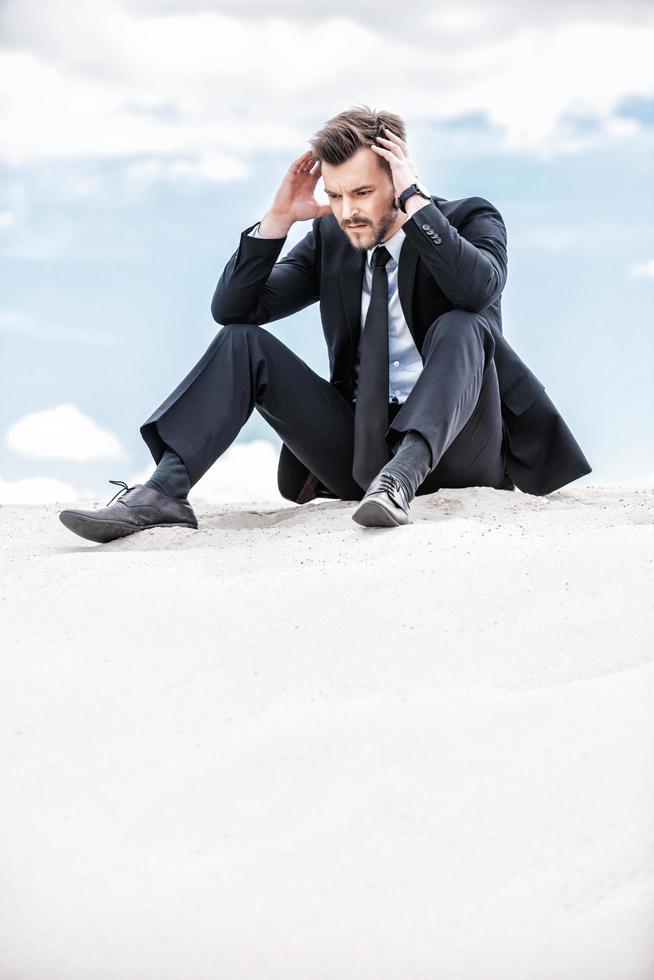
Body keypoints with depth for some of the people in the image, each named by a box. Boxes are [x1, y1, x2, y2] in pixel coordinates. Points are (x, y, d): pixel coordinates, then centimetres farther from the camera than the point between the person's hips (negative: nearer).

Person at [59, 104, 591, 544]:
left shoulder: (471, 218, -2)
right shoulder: (329, 239, 9)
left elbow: (481, 287, -27)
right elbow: (232, 308, 1)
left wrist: (413, 199, -24)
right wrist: (279, 218, -8)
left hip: (454, 444, -4)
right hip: (361, 447, 4)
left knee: (459, 327, -30)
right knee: (243, 342, -10)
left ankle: (404, 477, -47)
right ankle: (164, 493, -28)